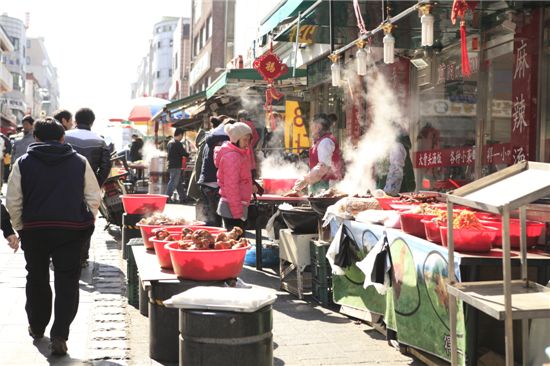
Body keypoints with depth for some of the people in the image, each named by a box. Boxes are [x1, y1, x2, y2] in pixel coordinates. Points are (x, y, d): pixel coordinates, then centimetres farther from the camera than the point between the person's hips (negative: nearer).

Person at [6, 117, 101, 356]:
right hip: (71, 230, -1)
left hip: (34, 229, 1)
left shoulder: (23, 163, 1)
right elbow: (93, 198, 2)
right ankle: (59, 335, -3)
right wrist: (86, 225, 12)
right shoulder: (80, 162, 2)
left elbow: (13, 202, -1)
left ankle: (36, 327, 34)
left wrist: (20, 228, 11)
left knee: (37, 279, 19)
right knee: (67, 282, 4)